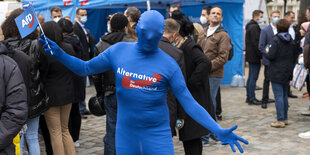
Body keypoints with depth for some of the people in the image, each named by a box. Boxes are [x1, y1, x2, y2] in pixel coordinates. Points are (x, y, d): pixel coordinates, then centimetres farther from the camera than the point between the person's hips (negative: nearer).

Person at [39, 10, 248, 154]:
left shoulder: (169, 64, -8)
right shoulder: (119, 51, -1)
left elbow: (189, 103, -9)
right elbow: (85, 68, 9)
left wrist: (218, 130, -18)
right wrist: (59, 54, -6)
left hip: (158, 135, -2)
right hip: (125, 134, 2)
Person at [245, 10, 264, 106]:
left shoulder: (250, 26, 18)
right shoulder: (254, 27, -15)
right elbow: (256, 43, -21)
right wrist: (261, 55, -18)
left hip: (250, 56, 11)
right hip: (255, 56, -11)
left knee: (251, 77, 14)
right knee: (253, 77, -7)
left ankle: (249, 97, 19)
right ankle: (252, 99, -4)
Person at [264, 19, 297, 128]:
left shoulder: (276, 40, -13)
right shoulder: (291, 41, 8)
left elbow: (271, 56, -20)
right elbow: (295, 57, 13)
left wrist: (266, 52, 1)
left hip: (277, 73, -7)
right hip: (287, 73, 7)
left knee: (278, 96, -5)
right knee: (284, 95, 15)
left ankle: (280, 120, -5)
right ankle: (285, 119, 20)